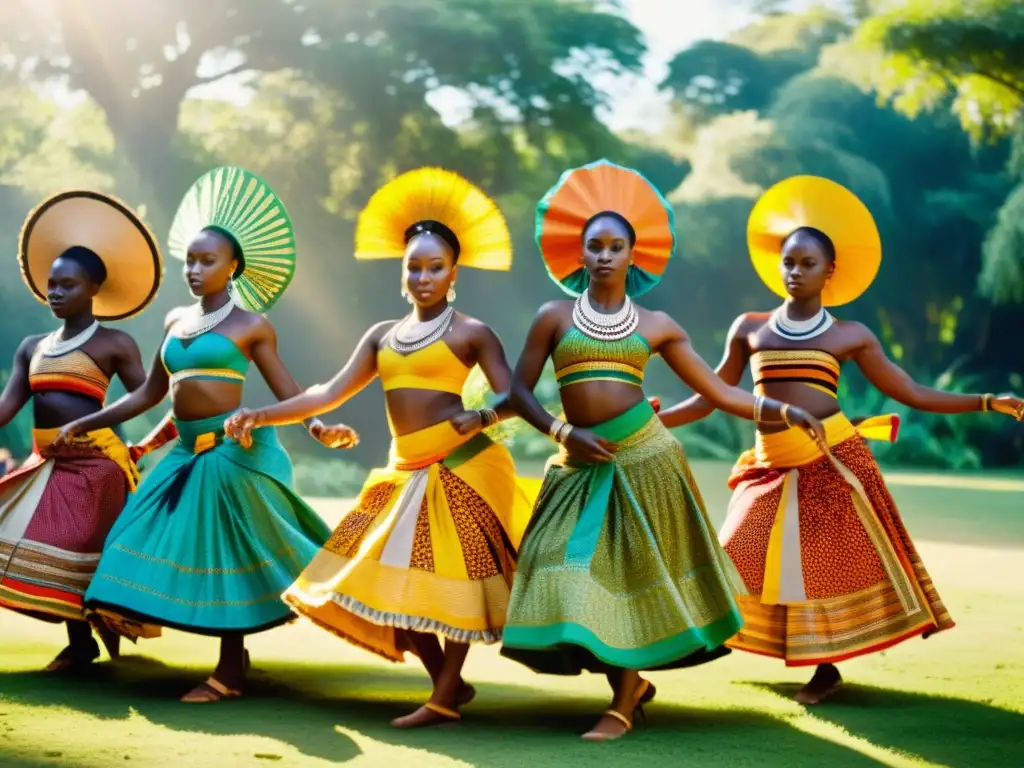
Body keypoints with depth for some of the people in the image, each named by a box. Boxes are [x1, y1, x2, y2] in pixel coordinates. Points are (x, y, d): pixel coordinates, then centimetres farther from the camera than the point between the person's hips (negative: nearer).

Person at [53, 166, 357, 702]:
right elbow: (149, 394, 19)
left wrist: (321, 427, -22)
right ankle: (234, 660, 15)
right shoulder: (177, 322, 13)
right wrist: (84, 423, 17)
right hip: (188, 453, 6)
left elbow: (288, 392, -3)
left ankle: (229, 674, 5)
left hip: (234, 452, -6)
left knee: (227, 557, -3)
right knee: (183, 553, 3)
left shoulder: (250, 325, -3)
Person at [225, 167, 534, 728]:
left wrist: (479, 418, -28)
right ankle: (450, 683, 19)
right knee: (392, 585, 5)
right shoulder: (383, 335, 15)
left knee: (452, 579, -5)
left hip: (460, 469, -6)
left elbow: (510, 398, -7)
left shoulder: (471, 333, 0)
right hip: (406, 474, 6)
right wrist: (260, 416, 3)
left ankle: (445, 698, 4)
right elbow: (330, 394, 12)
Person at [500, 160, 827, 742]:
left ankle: (624, 706, 8)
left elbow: (718, 392, 7)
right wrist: (564, 433, -9)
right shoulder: (554, 317, 6)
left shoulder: (656, 325, 7)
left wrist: (786, 412, -2)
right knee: (583, 577, -3)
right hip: (582, 463, 1)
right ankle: (630, 684, 18)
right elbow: (520, 391, 5)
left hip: (644, 456, -1)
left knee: (635, 576, -1)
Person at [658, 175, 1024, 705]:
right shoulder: (749, 329, 9)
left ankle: (825, 663, 13)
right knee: (747, 564, -4)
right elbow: (709, 399, 12)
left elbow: (912, 394, 4)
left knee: (836, 564, -3)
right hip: (772, 470, 2)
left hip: (835, 462, -2)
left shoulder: (850, 336, 5)